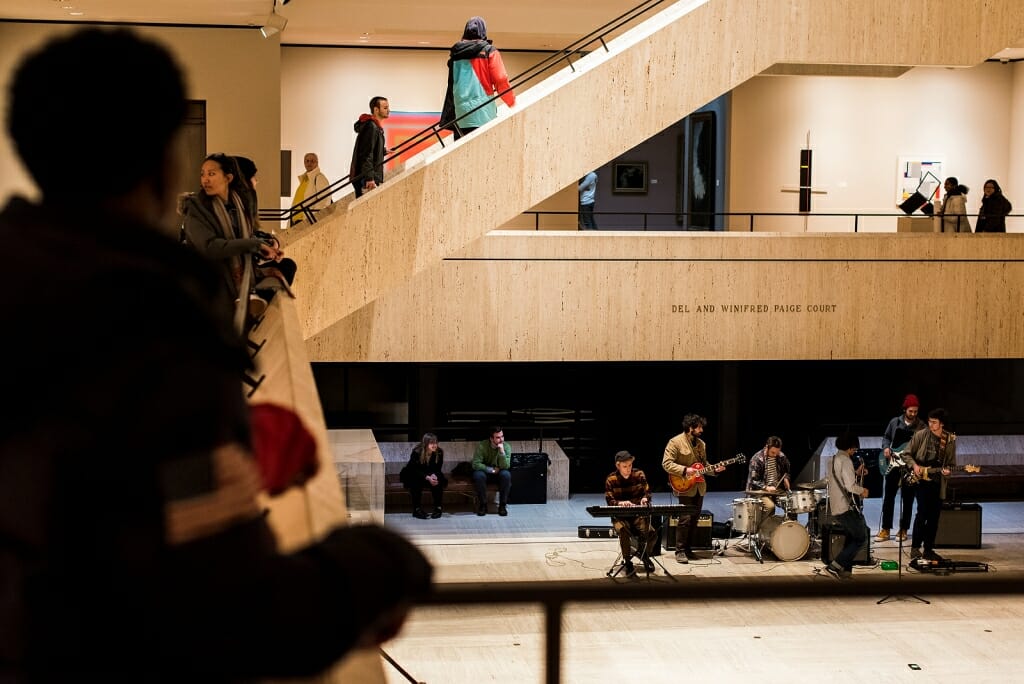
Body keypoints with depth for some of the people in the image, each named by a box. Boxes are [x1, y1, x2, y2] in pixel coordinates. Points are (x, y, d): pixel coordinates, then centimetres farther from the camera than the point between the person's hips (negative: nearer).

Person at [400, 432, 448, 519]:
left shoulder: (439, 452, -17)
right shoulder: (416, 453, -26)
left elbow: (437, 469, -9)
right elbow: (415, 470, -27)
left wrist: (434, 476, -34)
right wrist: (428, 478, -42)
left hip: (431, 476, 3)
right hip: (411, 476, -3)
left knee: (438, 482, -26)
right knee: (416, 483, -35)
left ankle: (438, 508, -14)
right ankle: (417, 509, -25)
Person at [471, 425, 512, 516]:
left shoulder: (506, 447, -14)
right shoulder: (482, 446, -19)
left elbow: (505, 467, -23)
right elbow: (476, 464, -22)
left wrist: (502, 451, -35)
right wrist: (492, 469, -23)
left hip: (499, 474, 1)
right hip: (485, 472, -1)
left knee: (506, 474, -32)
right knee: (478, 475, -35)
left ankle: (502, 505, -18)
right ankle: (483, 504, -18)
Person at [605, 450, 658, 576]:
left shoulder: (639, 475, 5)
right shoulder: (611, 480, -2)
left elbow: (647, 492, 5)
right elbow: (610, 501, -7)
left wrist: (645, 498, -20)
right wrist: (621, 503, -29)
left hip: (638, 515, 2)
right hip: (620, 516, -2)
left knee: (652, 534, -25)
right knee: (623, 531, -37)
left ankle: (645, 555, 10)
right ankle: (627, 562, -15)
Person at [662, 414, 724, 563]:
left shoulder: (701, 443, 14)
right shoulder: (675, 442, -9)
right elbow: (666, 463, -13)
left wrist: (714, 469, 4)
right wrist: (684, 470, -22)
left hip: (699, 488, 7)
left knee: (694, 520, 8)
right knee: (685, 519, -13)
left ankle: (688, 549, 16)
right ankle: (680, 551, -7)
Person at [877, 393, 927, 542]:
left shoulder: (921, 426, -4)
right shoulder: (895, 422, 4)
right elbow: (886, 437, 16)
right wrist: (886, 448, -4)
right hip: (893, 464, 2)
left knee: (908, 499, 4)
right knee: (889, 496, 3)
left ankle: (903, 530, 14)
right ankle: (885, 529, 9)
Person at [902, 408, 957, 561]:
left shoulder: (950, 440, 3)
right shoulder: (921, 435, -3)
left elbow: (952, 463, 10)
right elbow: (907, 454, 4)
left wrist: (947, 470, -11)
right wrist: (914, 466, -12)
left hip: (938, 482, 3)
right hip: (921, 480, -3)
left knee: (934, 516, 6)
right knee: (923, 513, -13)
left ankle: (928, 549, 16)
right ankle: (915, 547, -3)